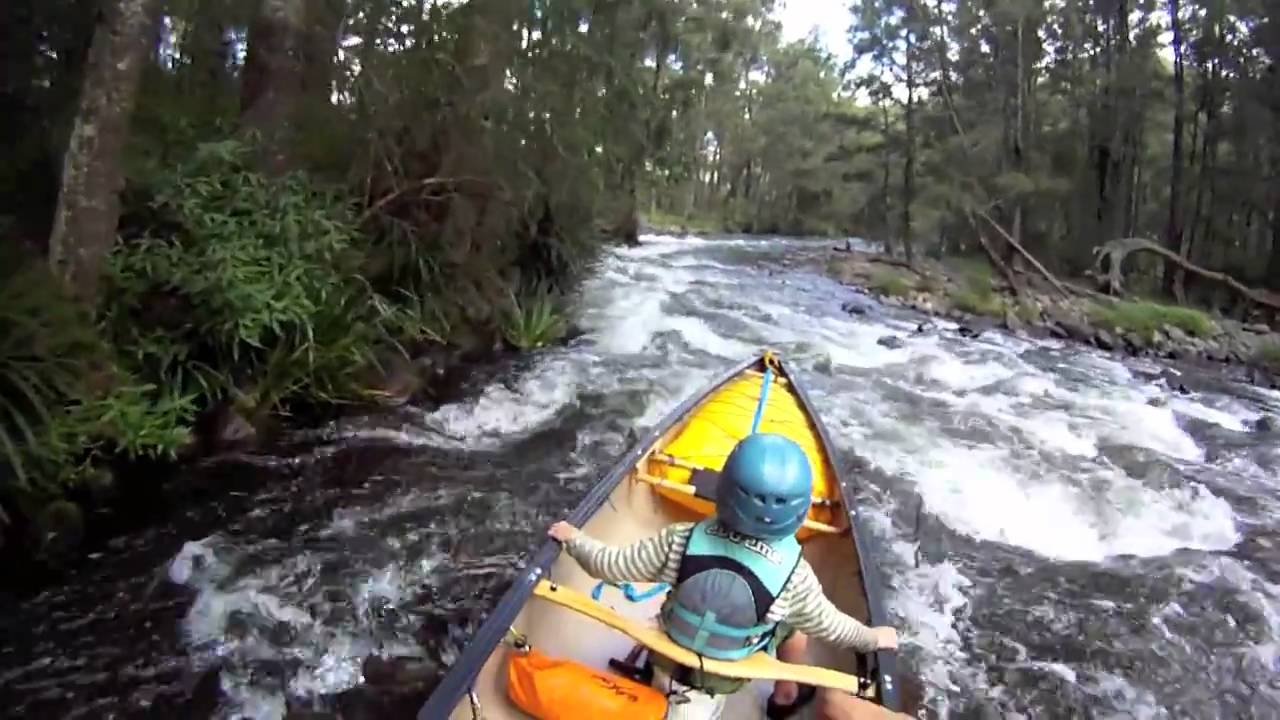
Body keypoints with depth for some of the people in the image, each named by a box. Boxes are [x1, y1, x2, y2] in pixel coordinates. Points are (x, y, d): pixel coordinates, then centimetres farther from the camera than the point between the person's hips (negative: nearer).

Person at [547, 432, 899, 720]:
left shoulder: (680, 542, -30)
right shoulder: (794, 577, -31)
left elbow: (609, 566, -20)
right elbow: (831, 627, -13)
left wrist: (574, 539, -1)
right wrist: (873, 638, 8)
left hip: (668, 661, 1)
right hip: (724, 679, -1)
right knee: (796, 625, 21)